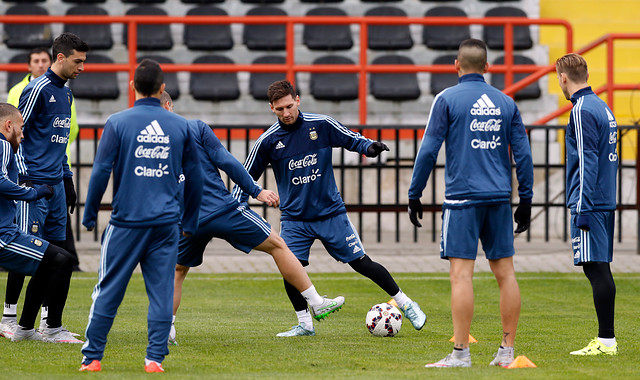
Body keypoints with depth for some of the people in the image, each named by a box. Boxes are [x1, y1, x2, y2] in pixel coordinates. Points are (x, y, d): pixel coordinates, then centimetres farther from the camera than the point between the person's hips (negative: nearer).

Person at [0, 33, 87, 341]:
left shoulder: (65, 93, 17)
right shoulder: (37, 89, -9)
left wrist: (67, 179, 22)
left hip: (56, 184, 8)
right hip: (34, 183, -8)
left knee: (57, 250, 6)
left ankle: (48, 320, 10)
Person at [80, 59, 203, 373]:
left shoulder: (117, 123, -3)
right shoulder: (180, 126, 5)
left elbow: (101, 172, -5)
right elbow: (194, 176, 11)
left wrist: (89, 217, 4)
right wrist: (190, 222, 20)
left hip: (126, 221, -2)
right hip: (166, 223, 2)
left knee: (108, 291, 4)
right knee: (161, 291, 5)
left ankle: (92, 357, 7)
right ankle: (155, 358, 1)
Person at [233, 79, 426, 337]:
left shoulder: (321, 125, -7)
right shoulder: (268, 141, -6)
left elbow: (351, 139, 5)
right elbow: (247, 176, 3)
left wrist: (369, 146, -16)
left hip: (331, 213, -1)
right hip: (294, 218, 1)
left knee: (361, 262, 0)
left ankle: (406, 304, 15)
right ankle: (305, 324, 2)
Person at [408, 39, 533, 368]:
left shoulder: (447, 99, -2)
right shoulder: (506, 102, 10)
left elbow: (428, 150, -5)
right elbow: (522, 153, 9)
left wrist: (414, 195, 1)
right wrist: (525, 201, 15)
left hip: (462, 197, -4)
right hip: (499, 198, 4)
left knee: (461, 272, -6)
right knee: (505, 272, 8)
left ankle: (460, 353, -10)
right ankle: (507, 351, 10)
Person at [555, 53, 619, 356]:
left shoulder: (582, 111, -12)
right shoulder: (603, 108, 16)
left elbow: (587, 163, -17)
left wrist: (582, 209, -18)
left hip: (590, 204, -9)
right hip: (605, 203, 9)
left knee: (596, 269, -9)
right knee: (600, 270, 11)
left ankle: (606, 341, -11)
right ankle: (606, 339, 12)